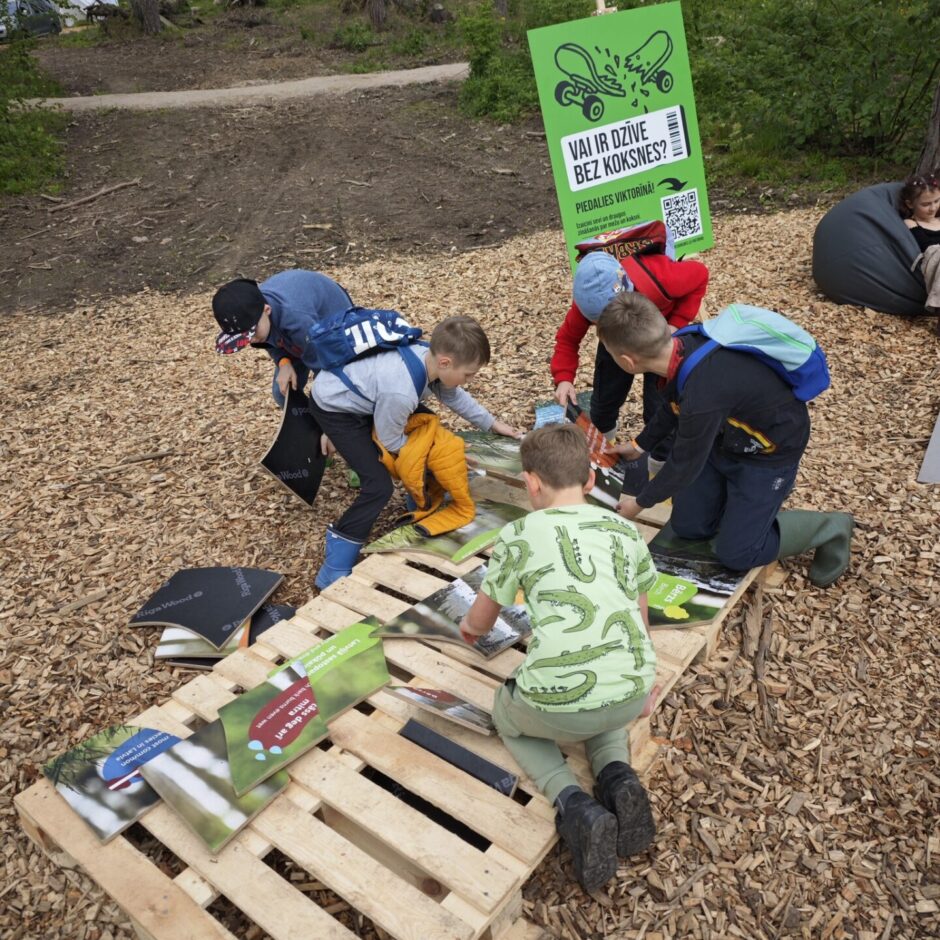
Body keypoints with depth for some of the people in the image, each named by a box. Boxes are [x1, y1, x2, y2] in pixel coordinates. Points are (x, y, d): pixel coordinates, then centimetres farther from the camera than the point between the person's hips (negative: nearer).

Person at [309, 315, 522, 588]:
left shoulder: (428, 357, -16)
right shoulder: (400, 392, -39)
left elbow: (454, 396, 7)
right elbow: (391, 442, -20)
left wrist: (492, 423, 11)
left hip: (361, 394, 9)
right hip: (333, 407, -9)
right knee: (379, 485, -15)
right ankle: (334, 572, -6)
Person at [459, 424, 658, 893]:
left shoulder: (520, 534, 3)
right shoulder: (626, 530, 12)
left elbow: (480, 622, 16)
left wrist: (468, 624, 41)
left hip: (555, 704, -4)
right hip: (631, 695, 4)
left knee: (510, 718, 31)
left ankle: (576, 808, 7)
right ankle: (617, 778, 10)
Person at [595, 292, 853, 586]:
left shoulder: (702, 396, -42)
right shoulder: (679, 345, -18)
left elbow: (684, 465, -24)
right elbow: (673, 404, 6)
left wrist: (639, 502, -7)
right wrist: (640, 445, 19)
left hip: (770, 449, -7)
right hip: (726, 435, 7)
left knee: (735, 553, -3)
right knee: (687, 526, 7)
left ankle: (829, 529, 14)